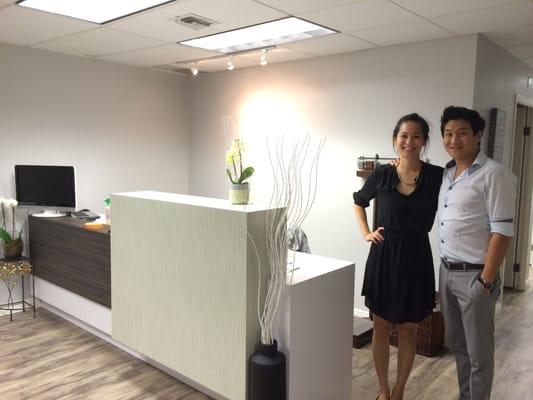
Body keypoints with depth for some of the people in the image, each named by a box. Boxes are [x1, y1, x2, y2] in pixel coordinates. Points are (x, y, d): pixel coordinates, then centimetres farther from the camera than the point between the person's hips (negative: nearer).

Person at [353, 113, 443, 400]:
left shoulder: (437, 176, -7)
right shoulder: (381, 174, -2)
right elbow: (358, 202, 15)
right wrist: (365, 233, 7)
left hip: (416, 259, -1)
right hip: (382, 258, 1)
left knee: (407, 330, 11)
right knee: (381, 328, 11)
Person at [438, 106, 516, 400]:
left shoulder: (494, 174, -14)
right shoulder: (447, 173, 9)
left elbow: (502, 231, -17)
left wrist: (486, 280, -18)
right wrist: (446, 268, 12)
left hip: (474, 275, -7)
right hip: (447, 271, 8)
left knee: (478, 351, 8)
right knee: (456, 343, 20)